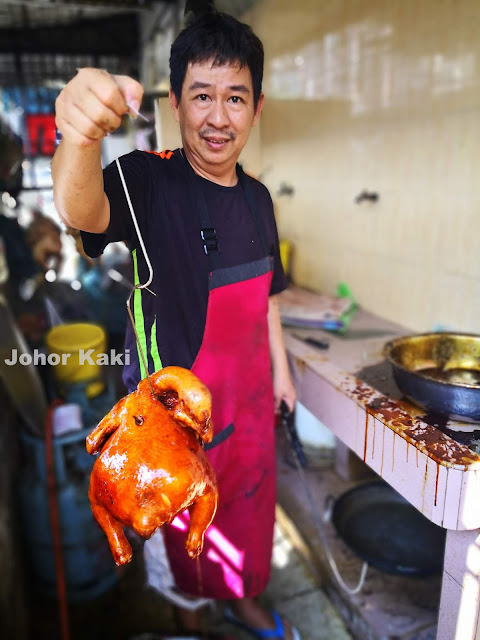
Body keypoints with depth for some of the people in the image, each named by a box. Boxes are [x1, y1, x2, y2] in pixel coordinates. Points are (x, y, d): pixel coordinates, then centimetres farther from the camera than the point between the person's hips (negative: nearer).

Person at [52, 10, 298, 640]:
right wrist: (80, 136, -61)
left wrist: (280, 368, 14)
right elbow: (79, 210, -40)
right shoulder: (150, 180, -18)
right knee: (189, 527, 19)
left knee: (252, 509, 24)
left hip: (249, 399, 5)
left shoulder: (257, 198, 1)